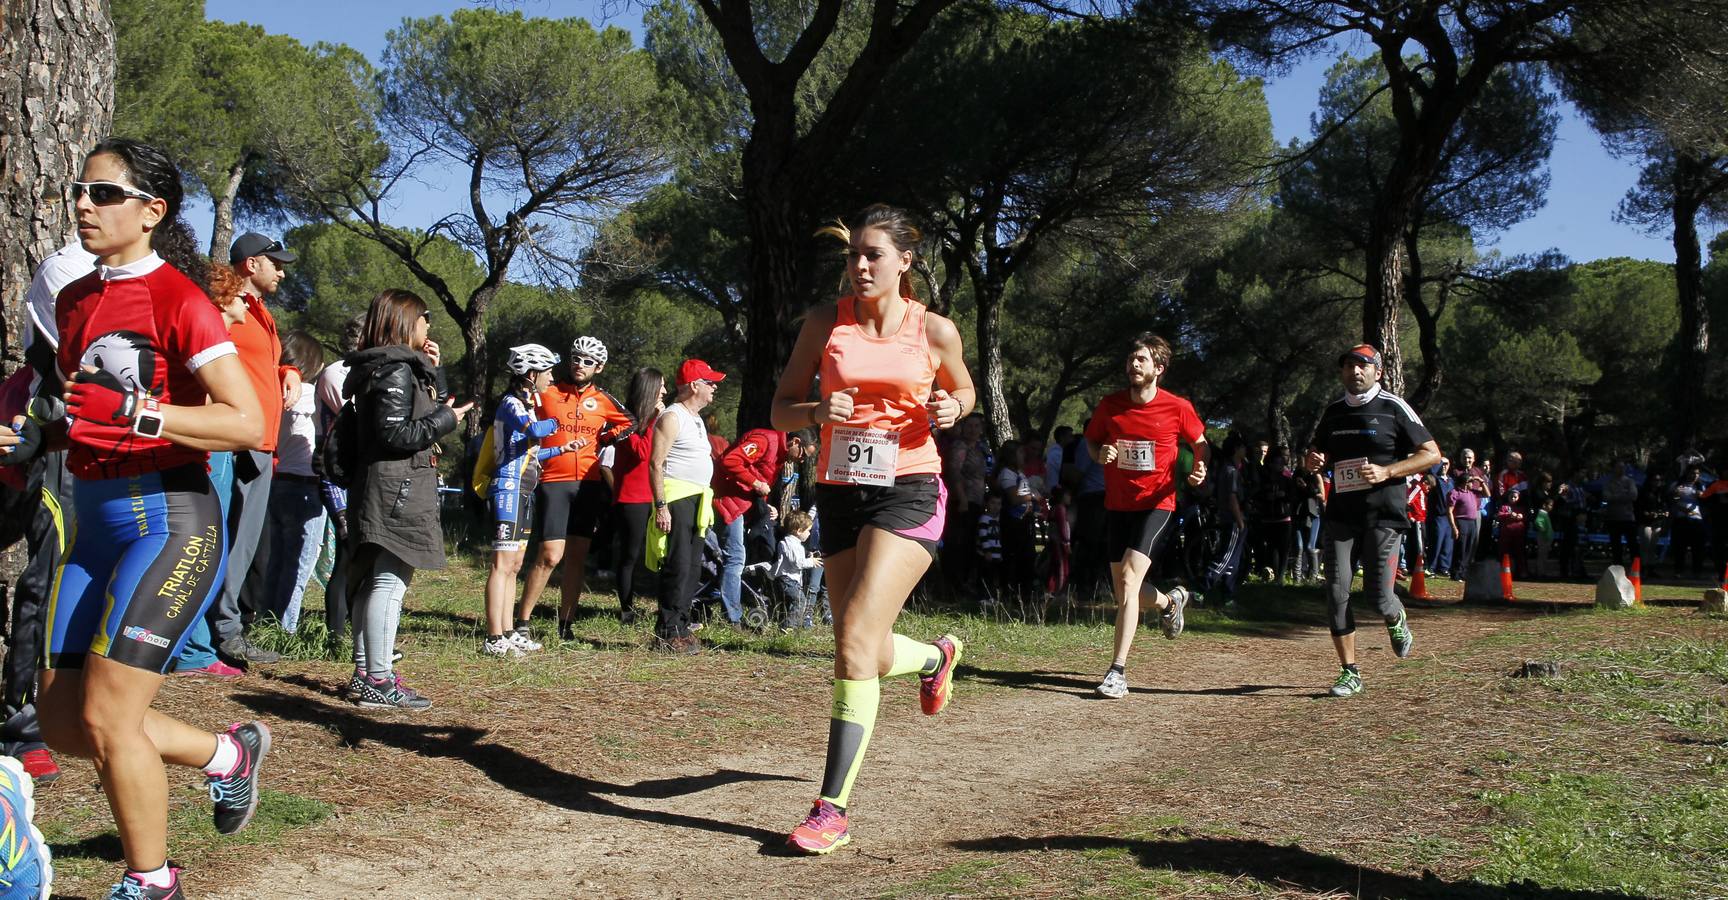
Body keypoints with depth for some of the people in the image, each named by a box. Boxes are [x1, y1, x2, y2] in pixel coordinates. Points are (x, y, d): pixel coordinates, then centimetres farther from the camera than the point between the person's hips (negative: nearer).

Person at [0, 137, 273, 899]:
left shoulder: (178, 299, -11)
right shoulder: (75, 301, 11)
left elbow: (247, 423, -19)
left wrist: (135, 412, -28)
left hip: (171, 520, -8)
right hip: (96, 522, 8)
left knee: (105, 717, -8)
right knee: (63, 721, 9)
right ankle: (227, 753, 30)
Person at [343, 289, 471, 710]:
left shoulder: (393, 367, 17)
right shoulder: (397, 370, -13)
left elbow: (419, 413, 22)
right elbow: (396, 434, -20)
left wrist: (432, 371, 14)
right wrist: (446, 418, -11)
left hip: (383, 489, 11)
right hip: (396, 490, -11)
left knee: (374, 580, 14)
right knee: (391, 580, -10)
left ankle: (364, 672, 22)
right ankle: (379, 681, -10)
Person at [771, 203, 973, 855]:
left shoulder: (934, 330, -1)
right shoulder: (825, 324, 3)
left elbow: (963, 389, 18)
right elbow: (781, 410, 5)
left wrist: (950, 409, -6)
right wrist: (818, 412, -17)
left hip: (908, 493, -4)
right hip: (839, 491, 4)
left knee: (856, 641, -19)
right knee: (873, 657, 11)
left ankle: (833, 809, -15)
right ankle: (937, 655, 49)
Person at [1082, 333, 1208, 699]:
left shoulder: (1178, 408, -8)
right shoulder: (1110, 405, -2)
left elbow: (1200, 442, 9)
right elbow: (1091, 440, 14)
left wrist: (1200, 468, -12)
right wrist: (1101, 454, -9)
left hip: (1156, 504, -4)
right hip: (1116, 504, 4)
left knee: (1129, 581, -20)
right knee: (1121, 589, 13)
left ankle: (1118, 671, -19)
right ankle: (1169, 601, 49)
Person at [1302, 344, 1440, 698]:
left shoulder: (1393, 407, -2)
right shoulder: (1333, 412, 12)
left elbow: (1431, 453, -3)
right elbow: (1318, 454, 25)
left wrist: (1386, 472, -15)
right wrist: (1314, 461, 0)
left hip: (1383, 513, -4)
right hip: (1341, 512, 4)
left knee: (1377, 591, -7)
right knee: (1337, 591, -4)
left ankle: (1396, 622, 31)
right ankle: (1350, 673, 4)